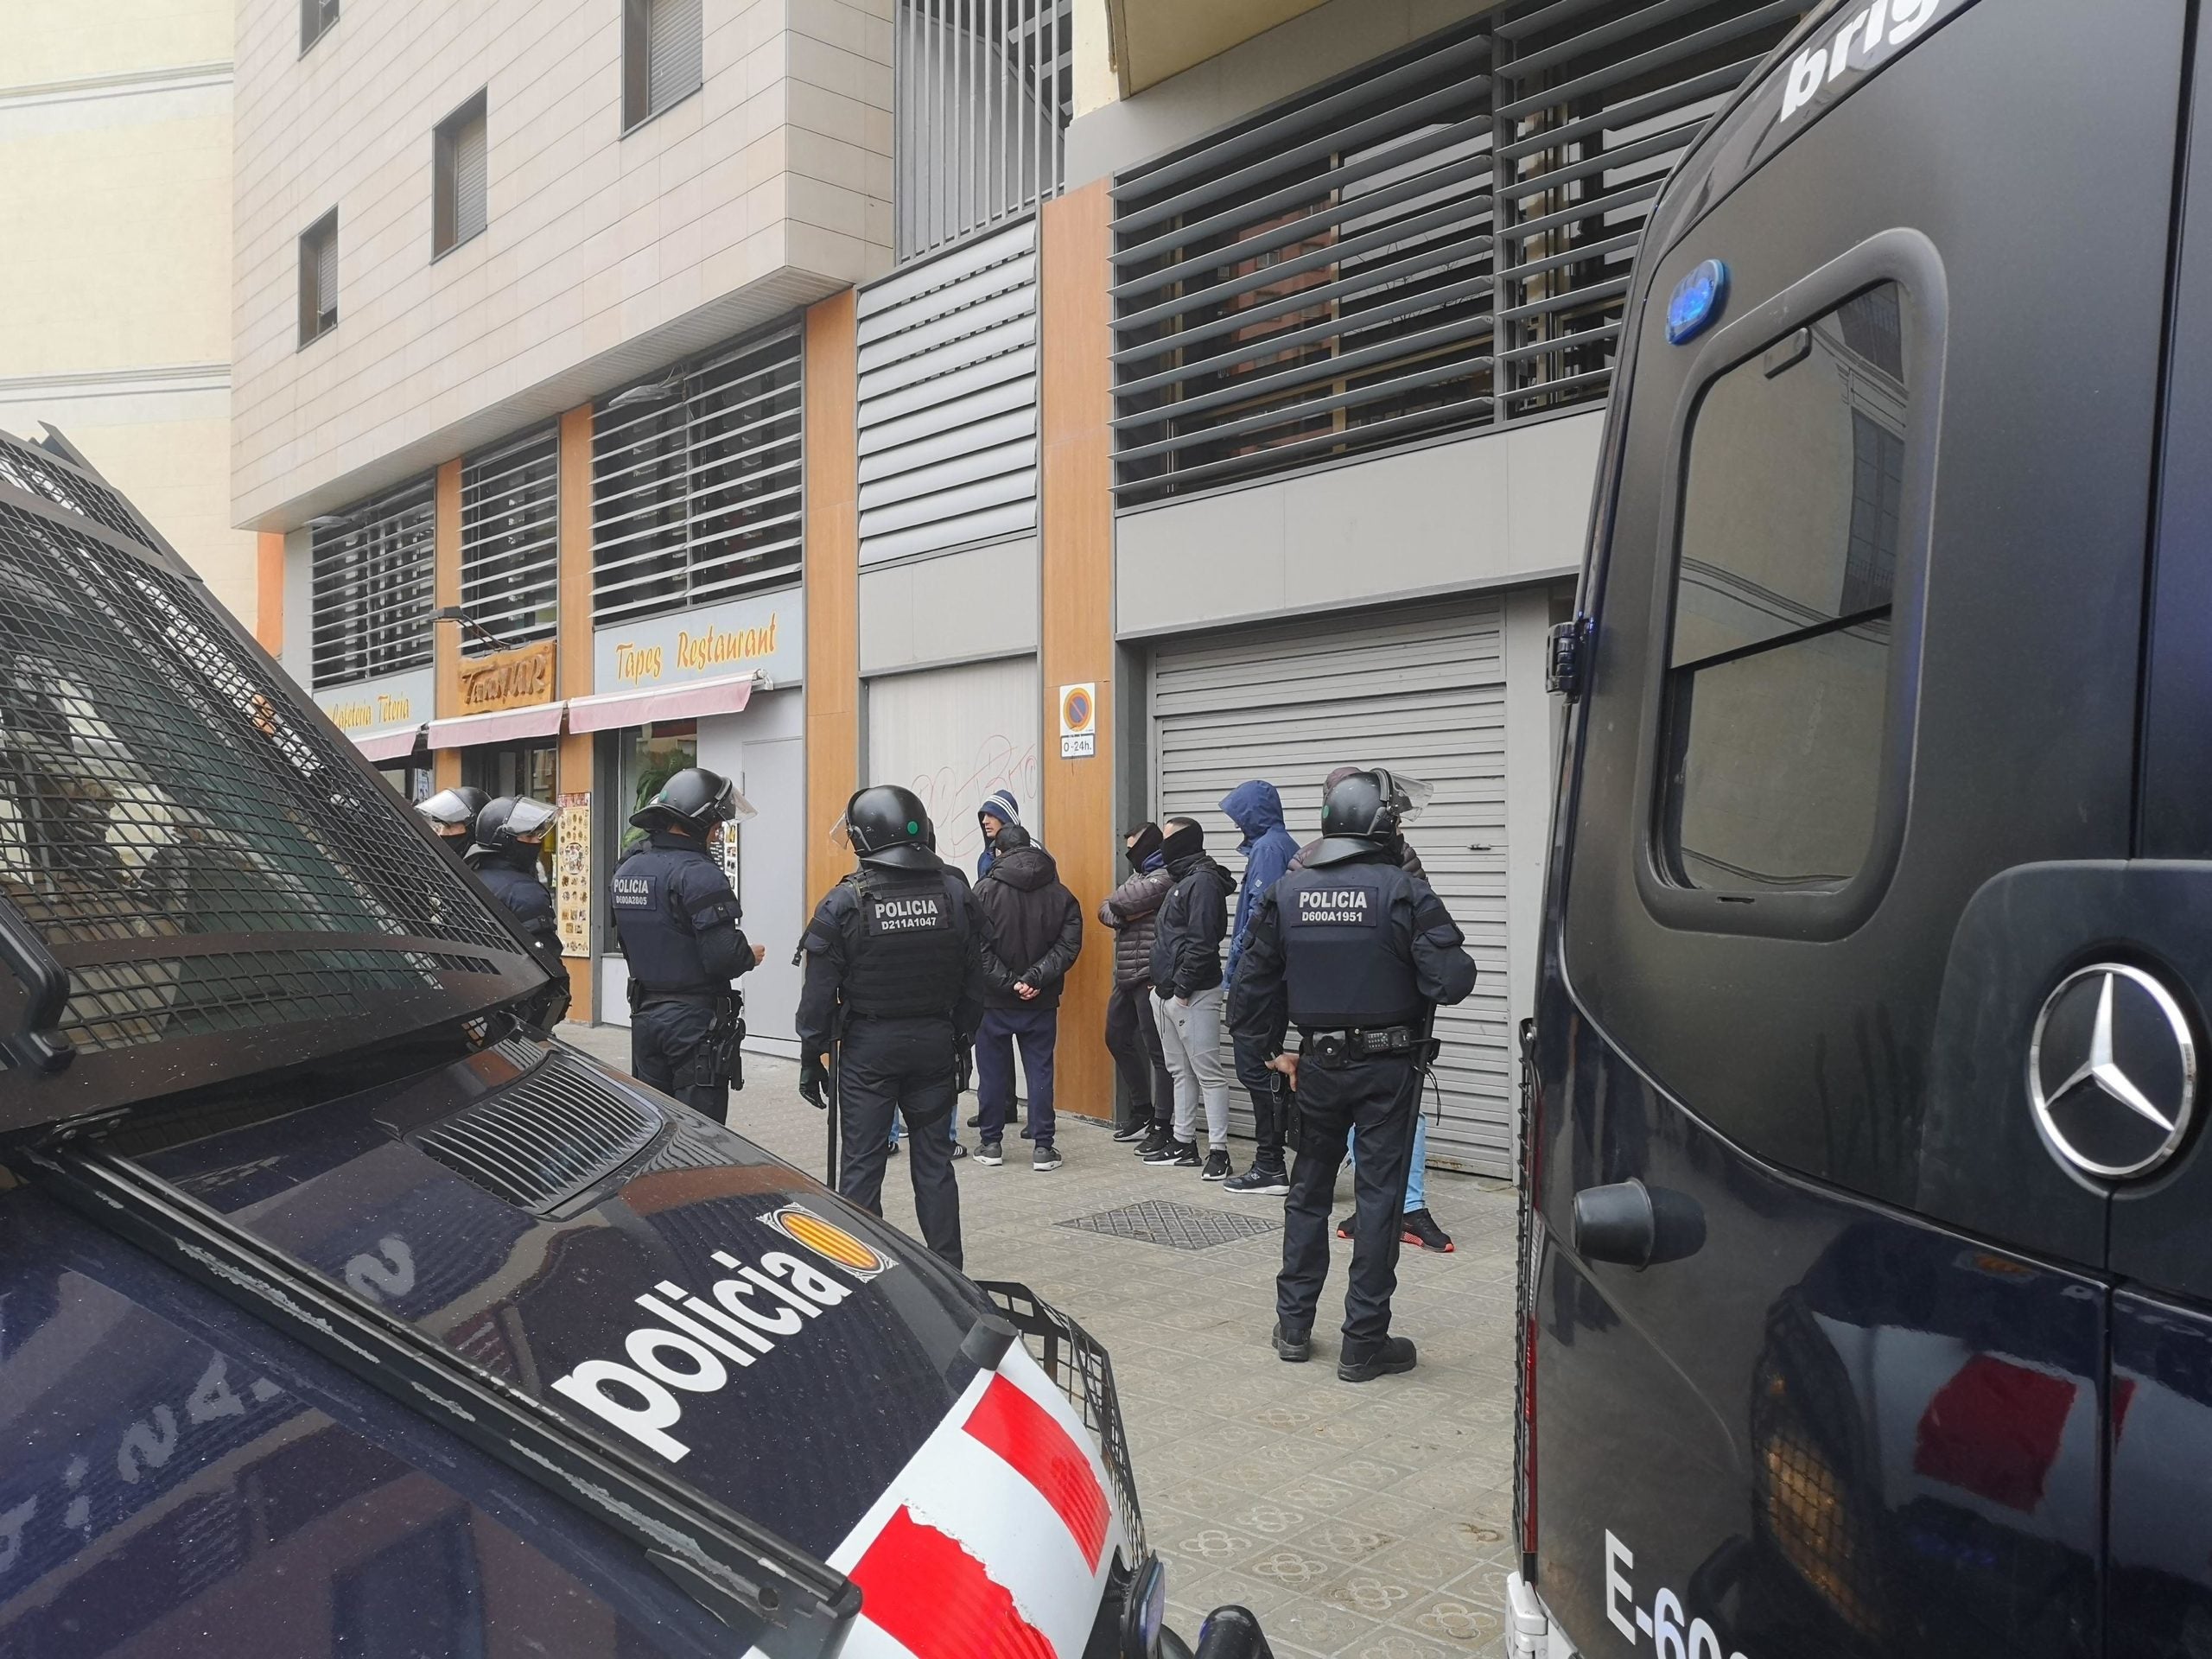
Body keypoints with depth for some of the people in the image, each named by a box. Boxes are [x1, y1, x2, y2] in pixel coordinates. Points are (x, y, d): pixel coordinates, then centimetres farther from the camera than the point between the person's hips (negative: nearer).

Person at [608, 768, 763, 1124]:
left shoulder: (627, 868, 8)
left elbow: (629, 943, 15)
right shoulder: (697, 872, -19)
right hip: (695, 1020, -8)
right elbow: (723, 955, -24)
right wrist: (751, 956, -4)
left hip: (644, 1015, 8)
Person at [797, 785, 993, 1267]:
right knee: (934, 1160, 12)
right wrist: (962, 1042, 14)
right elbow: (975, 979, 5)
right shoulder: (955, 892, -1)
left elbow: (820, 990, -7)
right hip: (936, 1042, 3)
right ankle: (947, 1270, 18)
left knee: (861, 1165, 6)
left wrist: (812, 1056, 2)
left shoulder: (844, 903, -10)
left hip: (867, 1046, -3)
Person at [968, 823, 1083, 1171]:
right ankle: (1042, 1147, 8)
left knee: (993, 1072, 9)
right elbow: (1069, 944, -7)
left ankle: (991, 1143, 17)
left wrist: (1007, 982, -14)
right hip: (1042, 1001, 2)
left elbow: (978, 946, -15)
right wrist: (1036, 978, -14)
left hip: (994, 1000, -2)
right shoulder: (1059, 893, 1)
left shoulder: (985, 889, -8)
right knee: (1040, 1071, 8)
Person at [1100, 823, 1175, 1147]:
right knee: (1117, 1039, 17)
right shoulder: (1138, 875, 19)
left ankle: (1164, 1125, -1)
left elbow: (1119, 901, -21)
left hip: (1149, 979, -10)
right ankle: (1142, 1111, 29)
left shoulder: (1164, 877, -11)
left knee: (1157, 1051, -6)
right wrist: (1126, 914, -10)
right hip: (1126, 977, 10)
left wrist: (1119, 904, 0)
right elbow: (1105, 911, 9)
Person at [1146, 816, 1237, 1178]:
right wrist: (1161, 984, 16)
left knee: (1207, 1073, -7)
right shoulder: (1182, 880, 19)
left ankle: (1218, 1151, -4)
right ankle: (1183, 1142, 23)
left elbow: (1202, 942, -20)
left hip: (1193, 995, -11)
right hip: (1166, 993, 11)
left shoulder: (1203, 880, -13)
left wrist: (1182, 987, -19)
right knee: (1180, 1071, 15)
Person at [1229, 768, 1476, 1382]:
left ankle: (1293, 1326, 26)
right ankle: (1364, 1344, 11)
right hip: (1389, 1065, -4)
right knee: (1379, 1199, 5)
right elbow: (1451, 980, -19)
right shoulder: (1403, 891, -14)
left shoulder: (1286, 892, 0)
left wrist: (1269, 1050, 15)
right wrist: (1453, 960, 4)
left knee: (1308, 1190, 18)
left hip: (1318, 1066, 4)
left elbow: (1251, 983, 5)